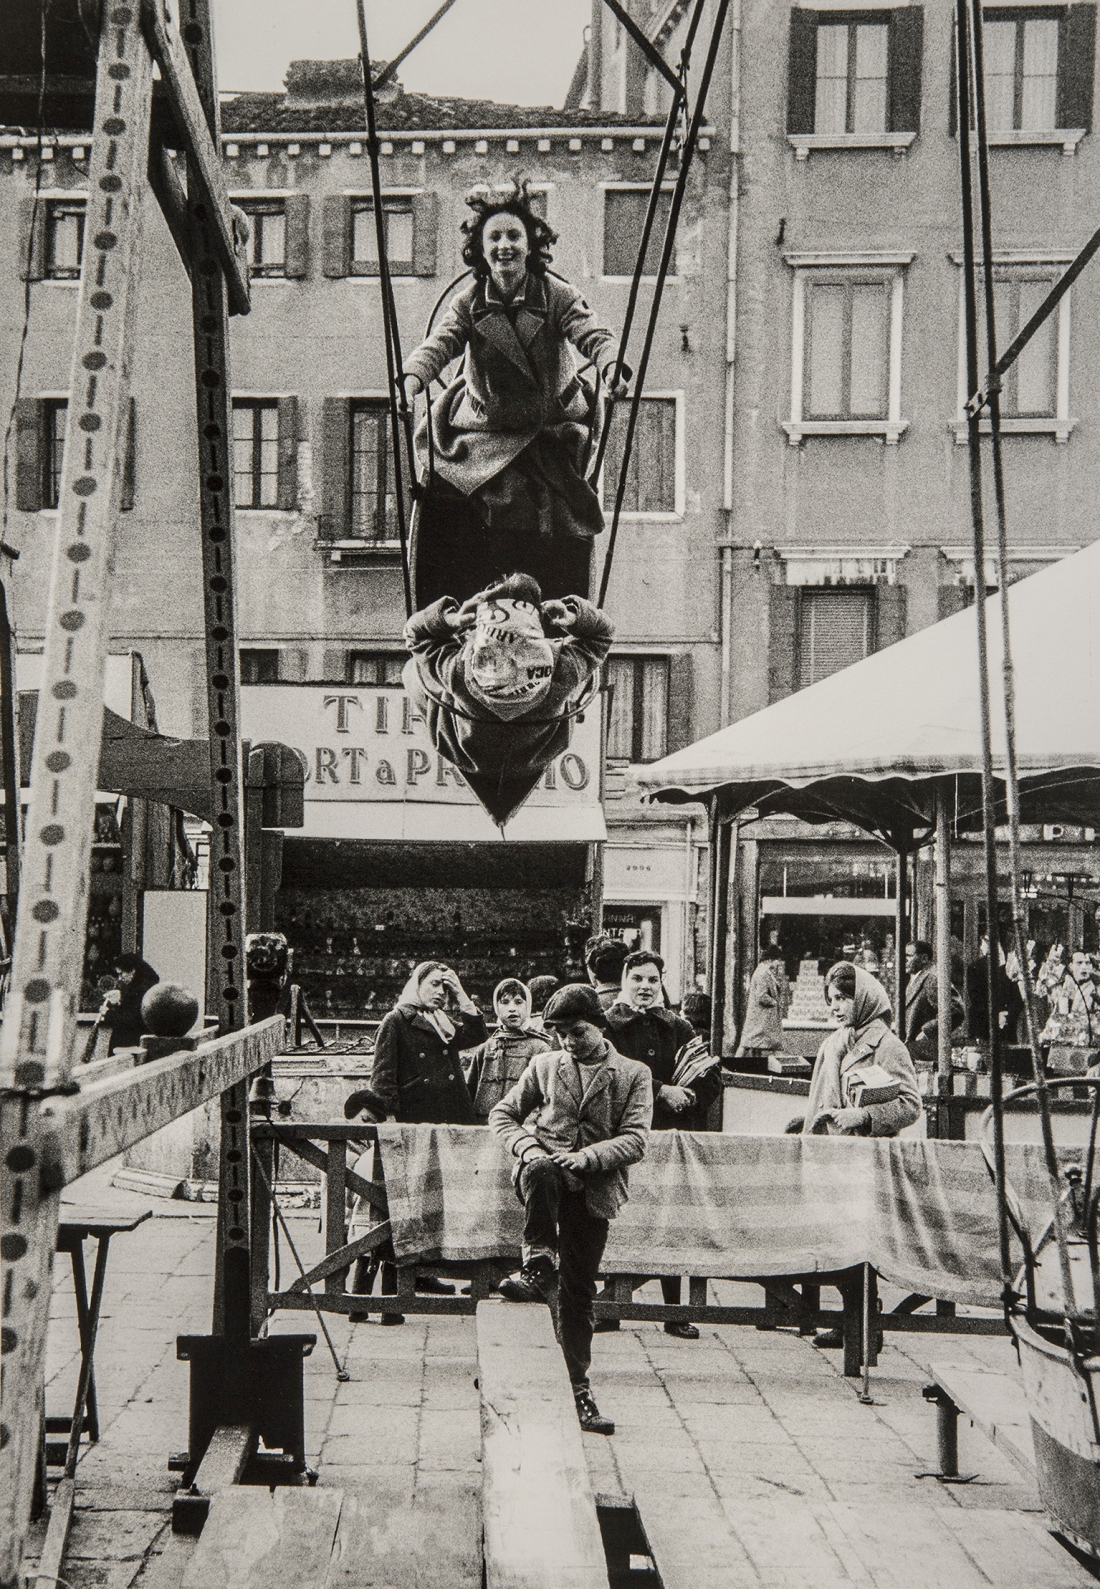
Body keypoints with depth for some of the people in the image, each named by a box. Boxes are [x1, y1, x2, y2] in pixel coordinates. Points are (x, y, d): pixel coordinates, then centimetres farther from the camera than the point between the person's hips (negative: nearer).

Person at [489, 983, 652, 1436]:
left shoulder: (633, 1075, 8)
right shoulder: (544, 1065, 14)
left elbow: (635, 1141, -1)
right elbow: (502, 1113, 16)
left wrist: (587, 1156, -17)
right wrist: (526, 1146, -5)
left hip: (593, 1188, 0)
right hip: (545, 1170, 0)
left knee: (580, 1290, 1)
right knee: (541, 1171, -38)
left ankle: (576, 1385, 11)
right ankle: (538, 1267, -28)